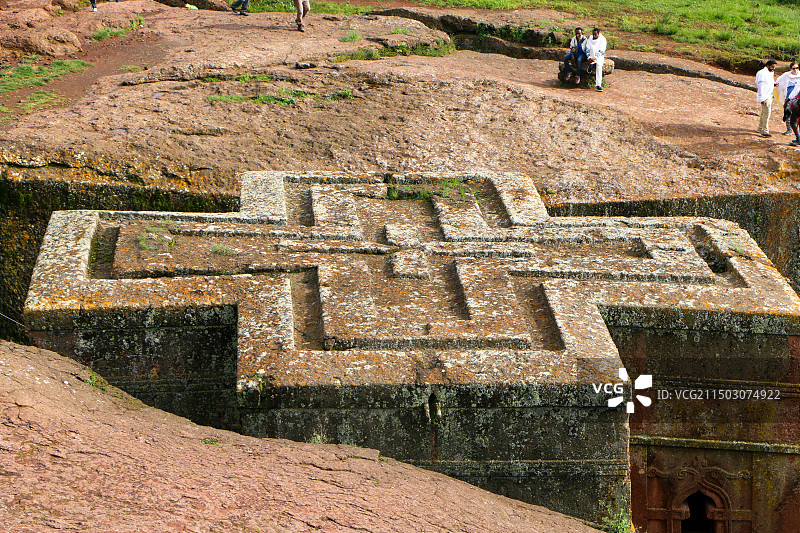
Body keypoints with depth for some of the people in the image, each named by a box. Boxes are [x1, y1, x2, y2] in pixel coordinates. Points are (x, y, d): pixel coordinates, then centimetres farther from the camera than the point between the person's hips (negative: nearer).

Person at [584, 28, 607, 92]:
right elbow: (587, 49, 7)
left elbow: (601, 50, -9)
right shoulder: (589, 40, 12)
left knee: (599, 65, -32)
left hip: (600, 56, -3)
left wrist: (595, 58, -22)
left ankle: (598, 84, -38)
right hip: (591, 56, 3)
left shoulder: (602, 39, 1)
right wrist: (589, 57, -12)